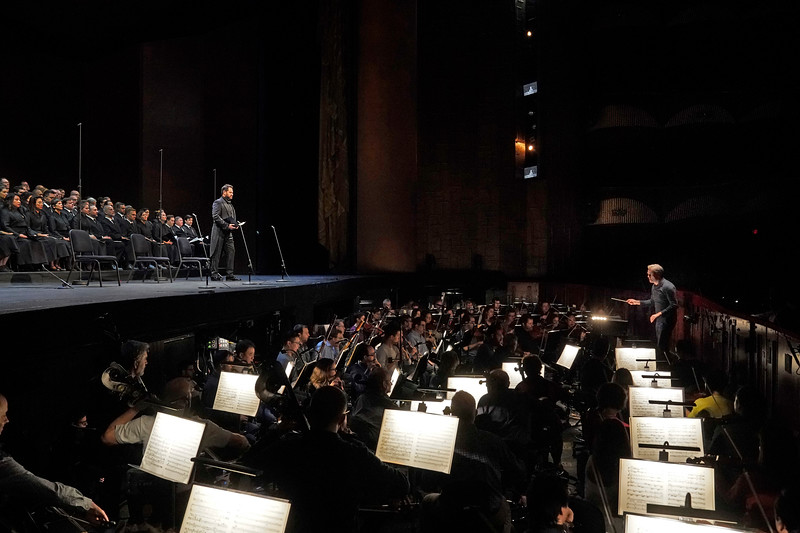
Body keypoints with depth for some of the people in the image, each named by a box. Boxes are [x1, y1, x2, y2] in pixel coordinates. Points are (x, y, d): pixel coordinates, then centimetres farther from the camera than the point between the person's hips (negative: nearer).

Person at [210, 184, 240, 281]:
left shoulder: (230, 204, 21)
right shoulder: (218, 202, -5)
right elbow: (215, 217, -16)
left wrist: (235, 225, 6)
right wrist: (227, 225, -20)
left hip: (229, 233, 8)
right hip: (219, 232, -8)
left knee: (231, 251, 2)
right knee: (217, 253, -3)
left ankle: (229, 274, 4)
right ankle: (214, 273, 3)